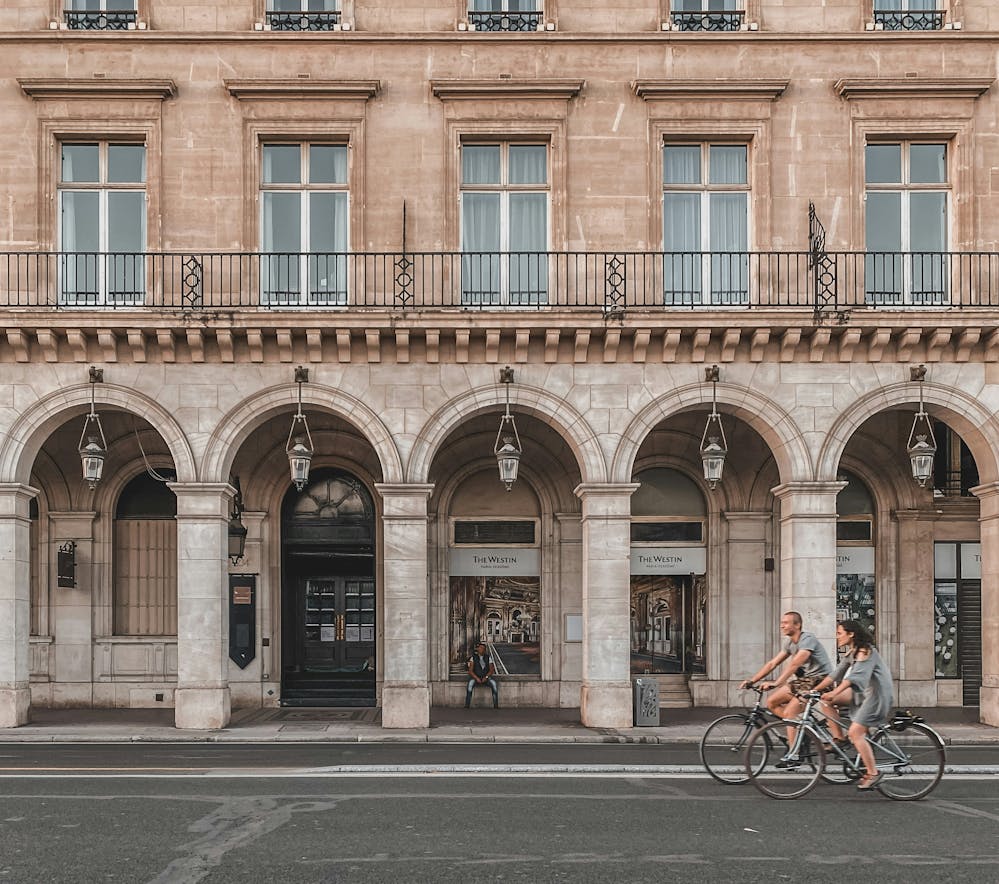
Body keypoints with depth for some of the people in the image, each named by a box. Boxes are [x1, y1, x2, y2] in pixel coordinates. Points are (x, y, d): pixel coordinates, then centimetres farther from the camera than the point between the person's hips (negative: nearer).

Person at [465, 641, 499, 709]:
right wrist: (476, 678, -21)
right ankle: (466, 706, -36)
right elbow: (470, 671, -5)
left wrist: (486, 677, -18)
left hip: (486, 677, 1)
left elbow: (491, 670, 0)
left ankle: (496, 706, -29)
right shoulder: (473, 658, 2)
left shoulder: (488, 658, 8)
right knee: (470, 684, -36)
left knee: (494, 684, -31)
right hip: (475, 677, -1)